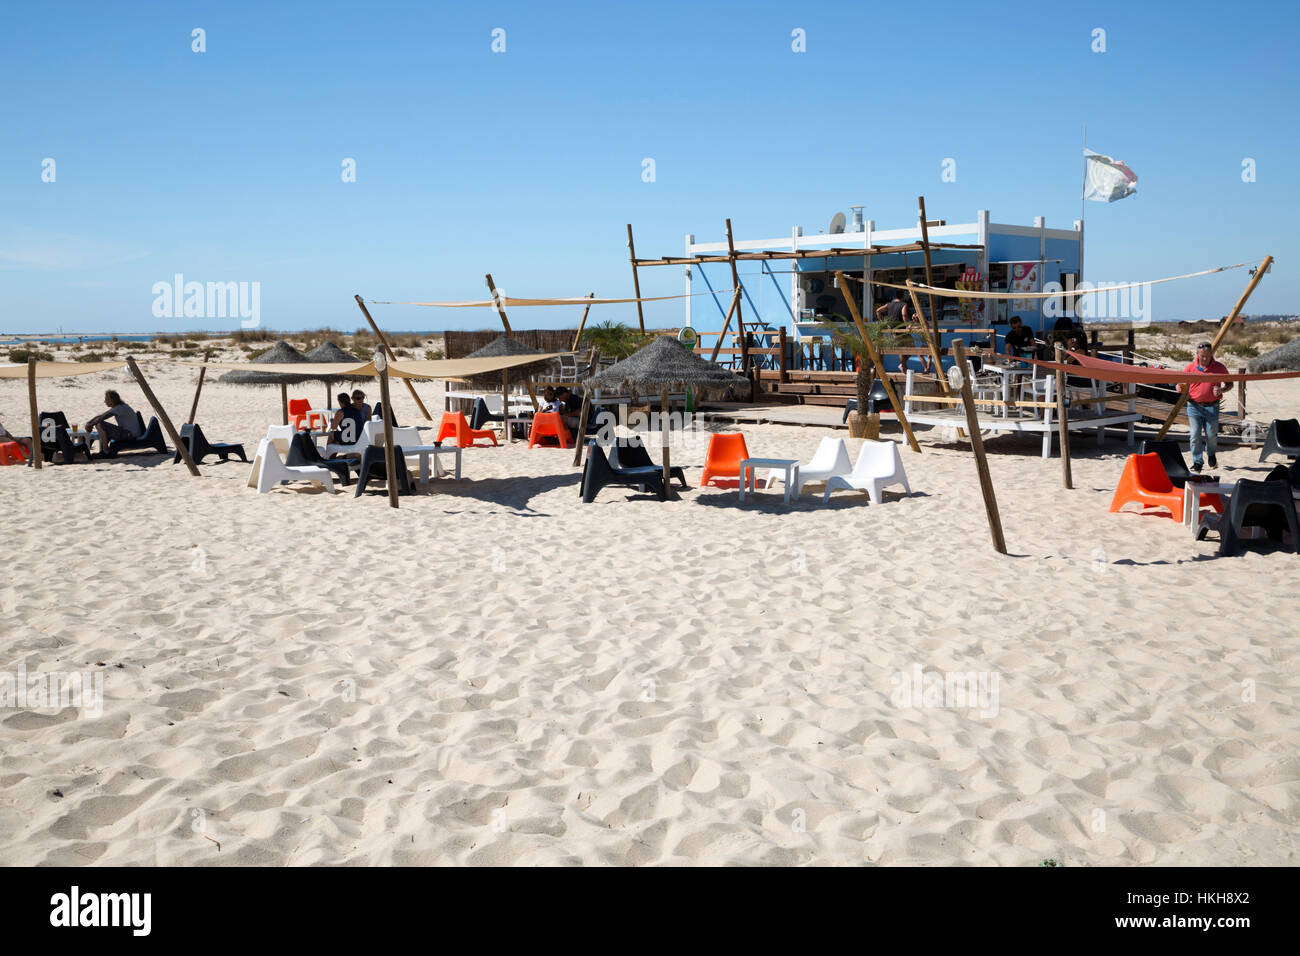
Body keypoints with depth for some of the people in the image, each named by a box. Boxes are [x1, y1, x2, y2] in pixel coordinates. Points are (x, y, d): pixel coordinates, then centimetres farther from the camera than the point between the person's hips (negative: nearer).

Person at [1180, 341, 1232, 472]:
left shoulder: (1219, 367, 2)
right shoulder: (1190, 367, 2)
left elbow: (1229, 384, 12)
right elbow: (1181, 384, 9)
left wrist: (1222, 389, -11)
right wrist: (1180, 388, -16)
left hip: (1212, 407, 0)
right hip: (1194, 406, 0)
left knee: (1211, 434, 3)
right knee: (1195, 435, -5)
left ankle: (1212, 455, 33)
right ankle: (1197, 462, 5)